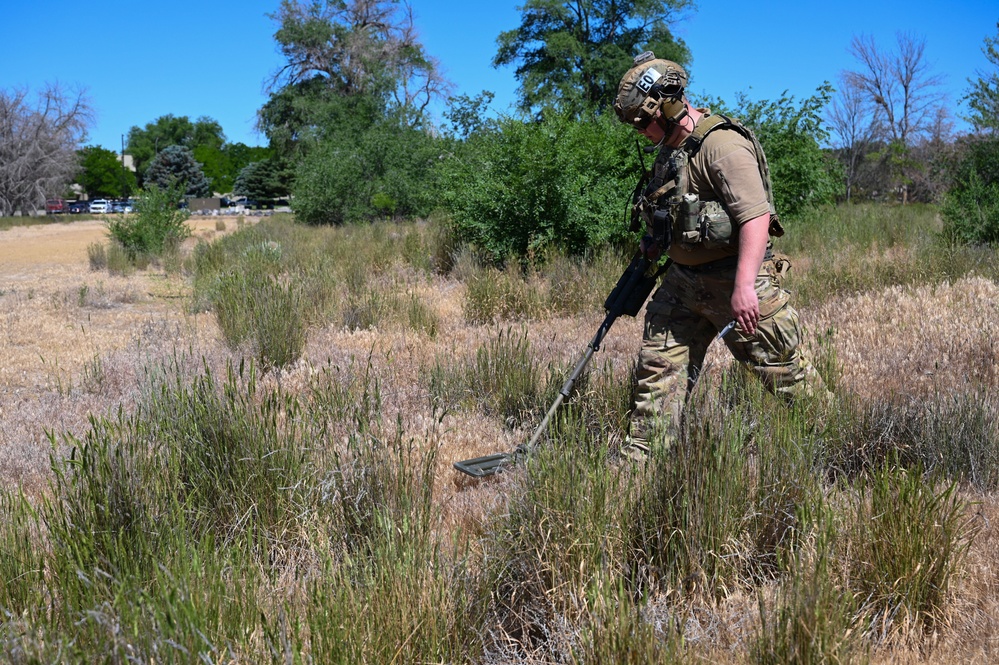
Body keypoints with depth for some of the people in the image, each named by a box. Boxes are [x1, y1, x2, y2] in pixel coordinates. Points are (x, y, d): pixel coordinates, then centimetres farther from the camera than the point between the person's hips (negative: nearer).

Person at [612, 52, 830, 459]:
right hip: (683, 280, 8)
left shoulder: (723, 145, -18)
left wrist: (744, 286, -32)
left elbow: (756, 216, -27)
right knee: (658, 367, 5)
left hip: (735, 278, -8)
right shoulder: (669, 149, 12)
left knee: (784, 370, 2)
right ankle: (639, 460, 11)